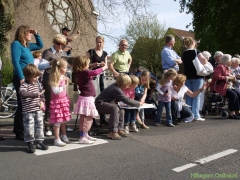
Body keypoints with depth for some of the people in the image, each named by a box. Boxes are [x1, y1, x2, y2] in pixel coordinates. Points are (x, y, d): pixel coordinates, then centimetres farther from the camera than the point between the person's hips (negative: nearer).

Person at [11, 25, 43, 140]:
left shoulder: (27, 45, 18)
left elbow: (40, 45, 33)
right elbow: (15, 62, -15)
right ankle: (20, 133, 1)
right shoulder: (16, 44, -6)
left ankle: (18, 129, 25)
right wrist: (21, 78, -21)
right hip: (22, 79, -9)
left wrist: (36, 34, 18)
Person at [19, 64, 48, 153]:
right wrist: (36, 94, -42)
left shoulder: (37, 84, 8)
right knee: (29, 128, 1)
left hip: (38, 110, 7)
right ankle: (30, 144, 16)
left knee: (39, 126, 13)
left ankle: (39, 141, 27)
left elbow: (41, 93, 22)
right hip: (28, 111, -6)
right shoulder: (24, 85, -15)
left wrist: (42, 101, 4)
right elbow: (22, 93, -37)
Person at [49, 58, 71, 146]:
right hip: (57, 101, -8)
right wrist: (64, 86, -19)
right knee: (57, 122, -3)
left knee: (64, 119, 17)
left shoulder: (63, 77, 9)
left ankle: (64, 136, 33)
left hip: (64, 100, 8)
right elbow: (55, 90, -23)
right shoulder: (54, 78, -16)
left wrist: (66, 82, 5)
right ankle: (57, 140, 7)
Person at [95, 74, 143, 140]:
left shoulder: (115, 86, 6)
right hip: (99, 104, -11)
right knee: (115, 108, -32)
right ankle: (112, 132, -33)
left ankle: (119, 129, 9)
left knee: (121, 109, 9)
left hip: (104, 102, 11)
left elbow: (123, 98, 19)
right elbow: (126, 100, -24)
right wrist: (138, 103, -13)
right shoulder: (116, 89, -24)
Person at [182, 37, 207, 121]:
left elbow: (184, 63, 8)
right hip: (197, 76, -5)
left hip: (187, 77, 5)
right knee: (196, 96, -1)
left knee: (188, 96, 10)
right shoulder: (196, 52, -7)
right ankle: (196, 115, -3)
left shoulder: (184, 54, 8)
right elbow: (204, 61, -16)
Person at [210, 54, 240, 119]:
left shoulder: (227, 68, 18)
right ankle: (232, 114, -21)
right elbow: (217, 77, -24)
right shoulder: (220, 67, -10)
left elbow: (229, 76, 29)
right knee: (233, 95, -26)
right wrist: (228, 78, -17)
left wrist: (232, 77, 6)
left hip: (225, 86, 9)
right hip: (218, 86, -9)